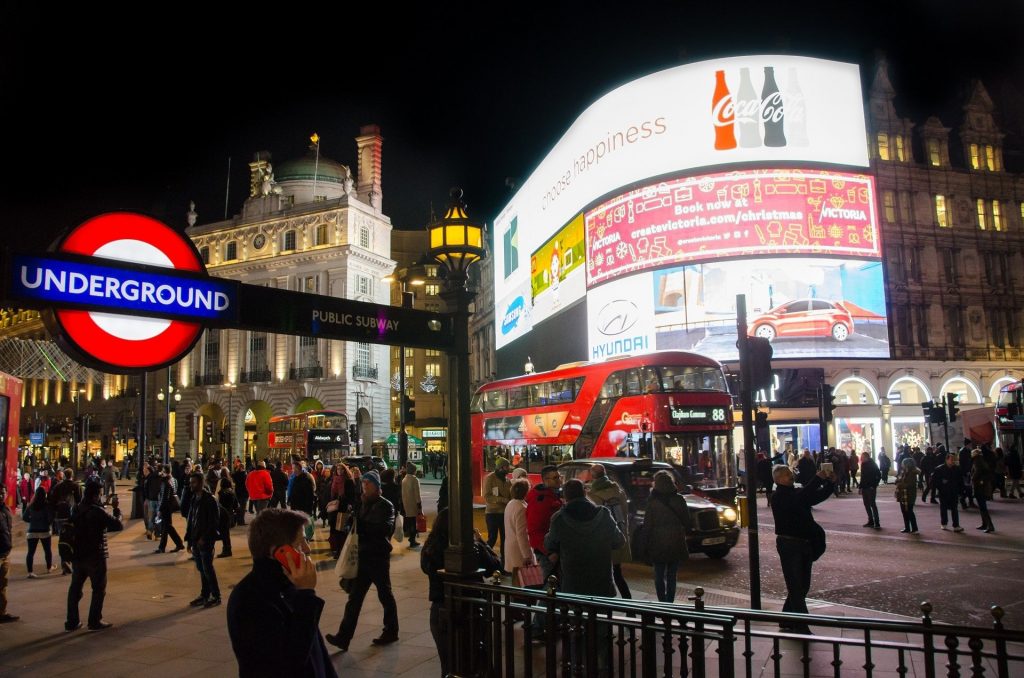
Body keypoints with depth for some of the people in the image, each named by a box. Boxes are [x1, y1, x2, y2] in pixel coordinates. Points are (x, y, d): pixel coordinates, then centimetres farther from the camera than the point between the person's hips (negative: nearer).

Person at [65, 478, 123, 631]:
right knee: (99, 589, 5)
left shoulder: (76, 510, 3)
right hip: (95, 556, -7)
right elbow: (119, 526, -19)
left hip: (77, 555, 7)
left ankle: (72, 621, 19)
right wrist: (117, 514, 0)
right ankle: (95, 621, 7)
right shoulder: (98, 511, -19)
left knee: (75, 588, 14)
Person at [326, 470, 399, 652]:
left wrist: (361, 525, -22)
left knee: (385, 595, 9)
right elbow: (358, 526, 14)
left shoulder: (385, 505, -10)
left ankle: (391, 631, 24)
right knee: (355, 596, 3)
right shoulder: (363, 504, 10)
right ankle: (343, 637, 3)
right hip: (363, 555, 6)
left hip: (379, 557, -6)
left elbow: (385, 528, -23)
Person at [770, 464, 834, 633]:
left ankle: (787, 621, 25)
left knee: (803, 586, 13)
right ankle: (801, 627, -5)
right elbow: (798, 499, -30)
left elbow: (820, 496, 12)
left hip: (805, 544, 8)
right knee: (796, 587, -7)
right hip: (789, 545, -8)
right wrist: (818, 479, -29)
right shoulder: (778, 497, -12)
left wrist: (830, 482, -7)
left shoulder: (797, 493, 15)